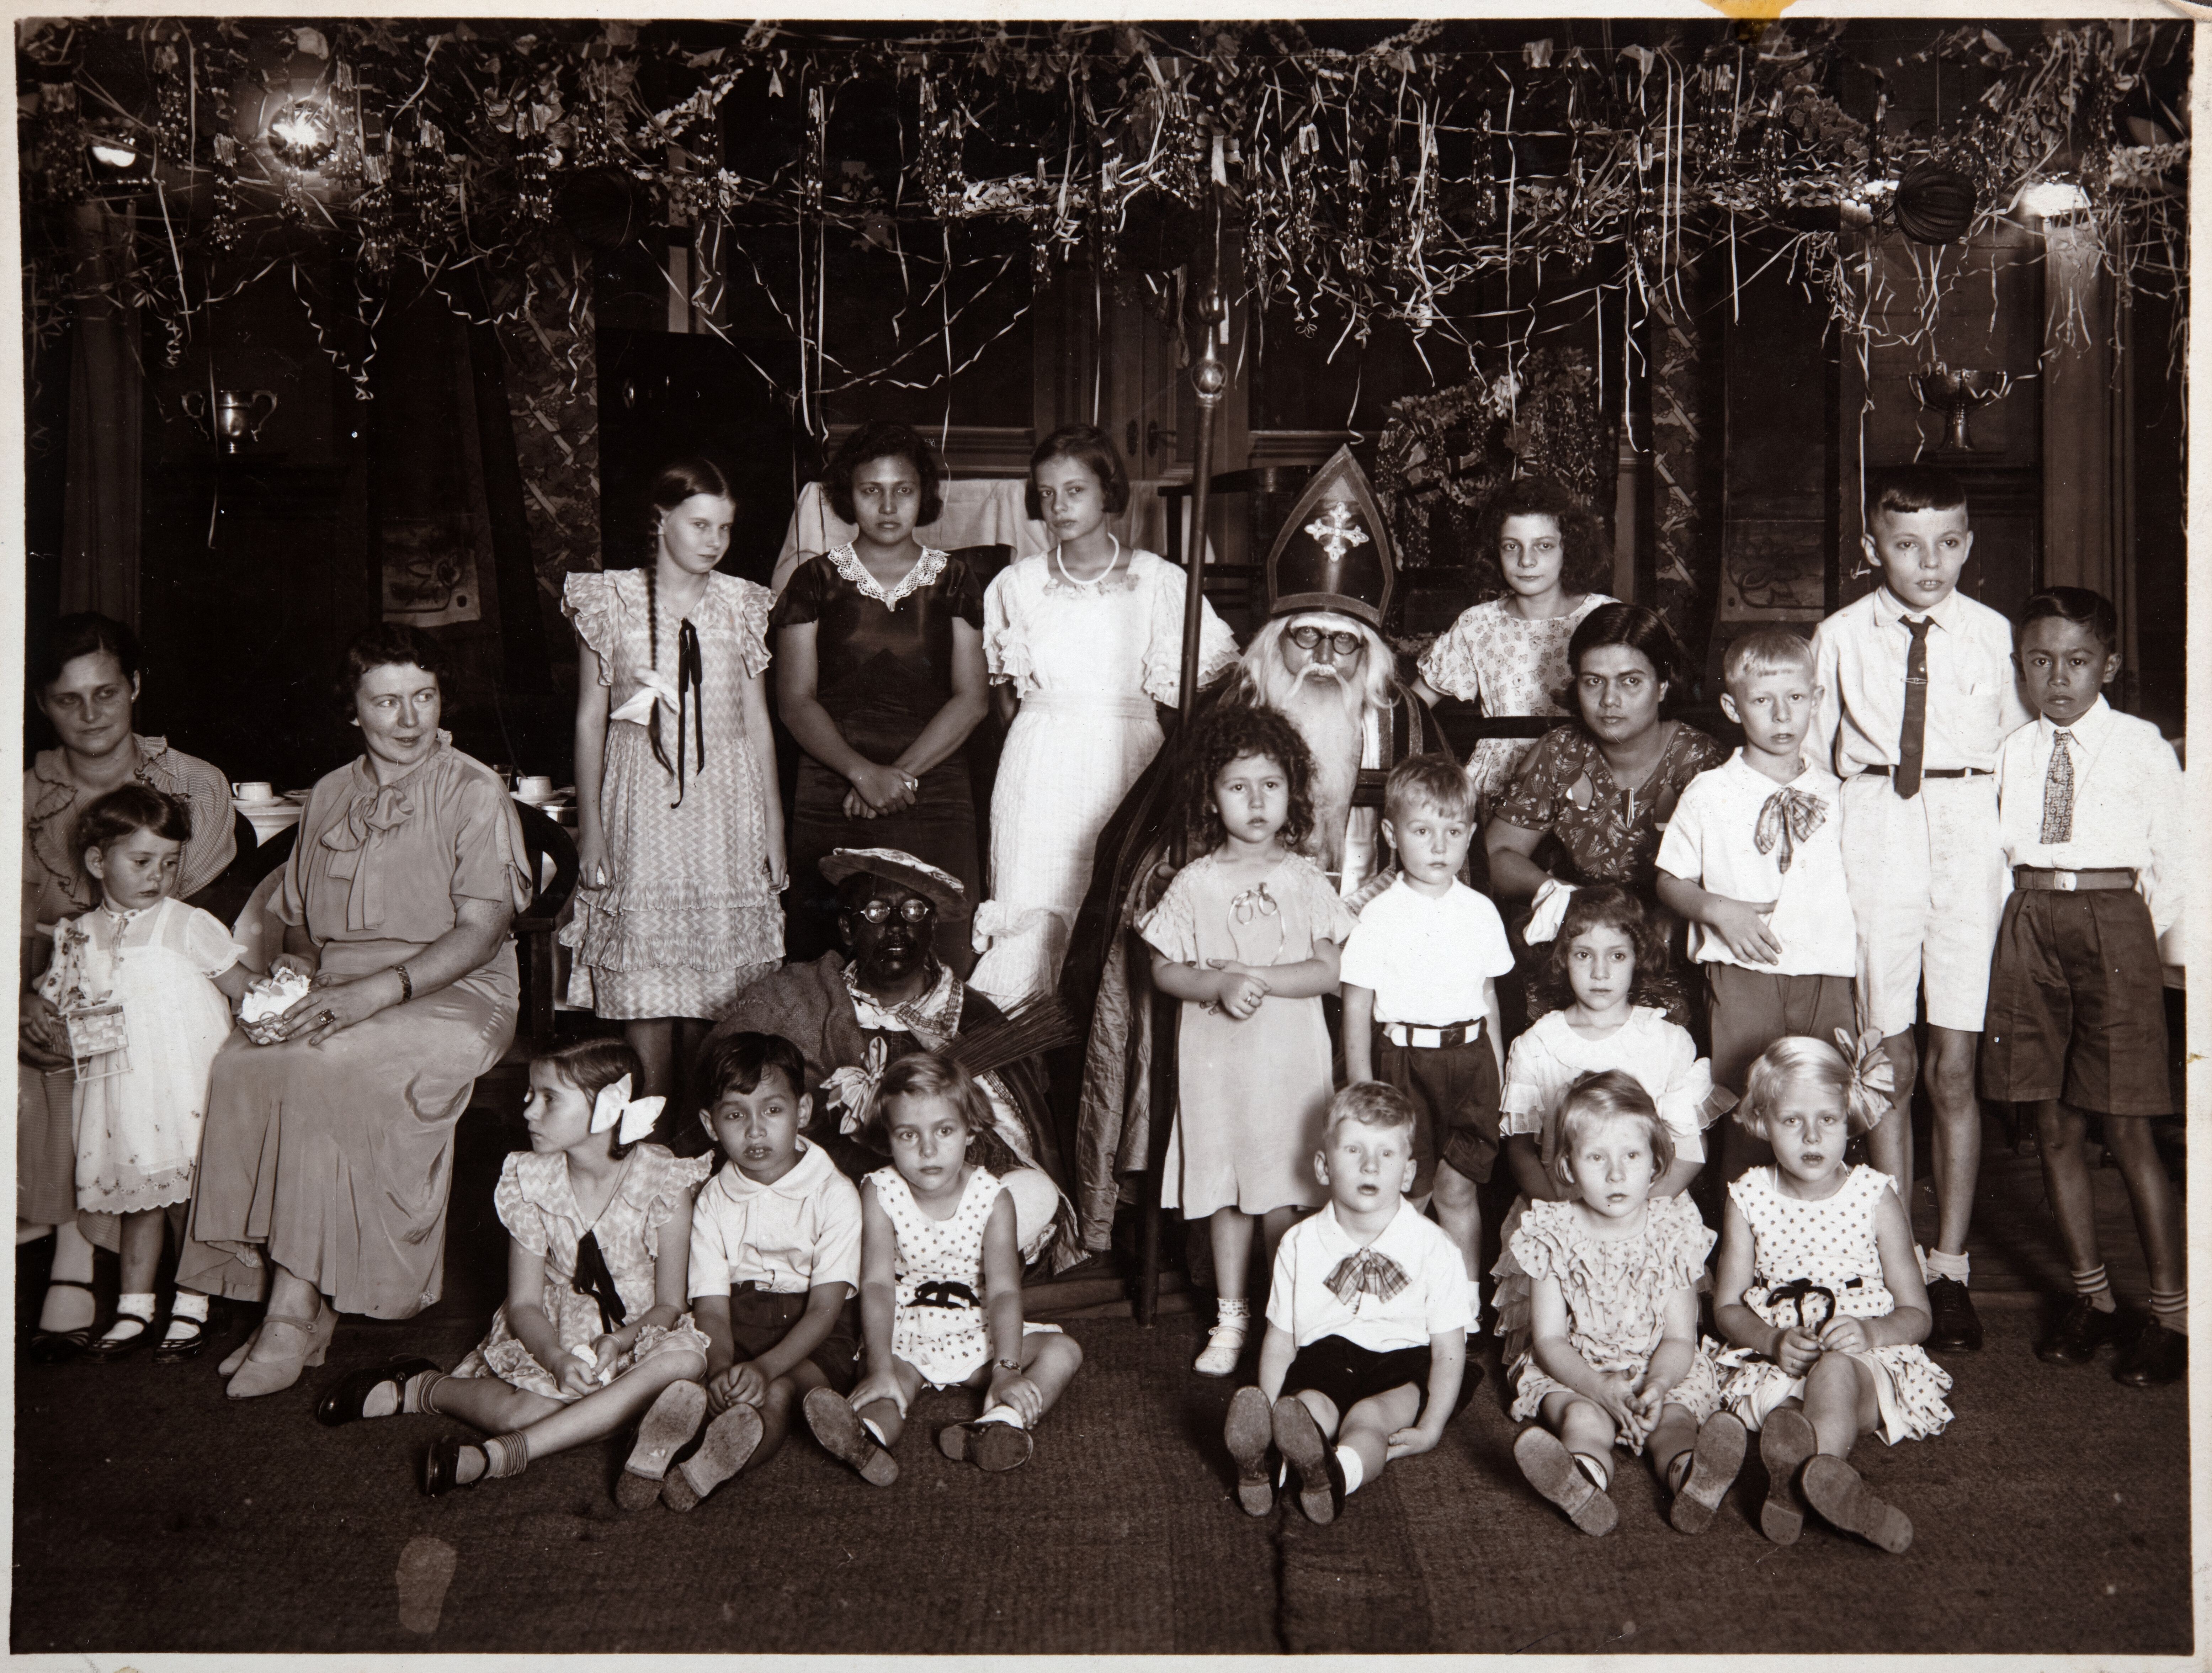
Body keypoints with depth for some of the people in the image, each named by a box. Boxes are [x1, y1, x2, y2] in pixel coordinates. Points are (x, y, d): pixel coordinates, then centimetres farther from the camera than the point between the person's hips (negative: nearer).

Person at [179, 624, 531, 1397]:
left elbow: (481, 931, -11)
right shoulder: (328, 796, 18)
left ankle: (297, 1310, -27)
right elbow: (297, 915, 25)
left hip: (452, 995, -5)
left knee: (322, 1070, -34)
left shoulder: (475, 793, -1)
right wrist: (296, 963, 0)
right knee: (238, 1064, -26)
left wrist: (377, 990, -23)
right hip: (335, 992, 5)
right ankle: (299, 1297, -22)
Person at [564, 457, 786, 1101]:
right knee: (647, 997, -4)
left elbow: (757, 720, 11)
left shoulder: (740, 605, 8)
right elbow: (591, 718, 5)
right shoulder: (612, 601, 3)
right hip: (642, 806, -2)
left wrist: (773, 823, 8)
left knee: (714, 991, 2)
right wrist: (590, 825, 1)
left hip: (726, 805, 2)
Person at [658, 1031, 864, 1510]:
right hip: (739, 1322, 5)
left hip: (813, 1334, -5)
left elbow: (825, 1308, -12)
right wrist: (720, 1370, -26)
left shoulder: (835, 1195, -6)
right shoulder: (713, 1201, 5)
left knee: (775, 1394, -35)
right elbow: (712, 1308, -2)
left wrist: (765, 1367, -29)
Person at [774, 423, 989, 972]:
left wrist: (901, 773, -10)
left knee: (941, 965, -6)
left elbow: (972, 698, 2)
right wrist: (863, 772, -13)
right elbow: (795, 700, 1)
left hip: (934, 799, 0)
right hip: (831, 800, 0)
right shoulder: (816, 581, 8)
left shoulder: (955, 582, 10)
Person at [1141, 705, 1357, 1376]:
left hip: (1292, 1059, -1)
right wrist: (1219, 984, -16)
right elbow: (1165, 970, 1)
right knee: (1224, 1190, 9)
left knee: (1283, 1192, 3)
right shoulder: (1195, 884, 0)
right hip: (1216, 1060, 1)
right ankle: (1231, 1316, 22)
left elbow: (1330, 971, -5)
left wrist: (1259, 978, -16)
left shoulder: (1304, 880, 0)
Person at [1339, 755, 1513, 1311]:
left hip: (1469, 1056, 2)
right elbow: (1357, 1004, -3)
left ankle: (1466, 1295, 19)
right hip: (1403, 1057, -2)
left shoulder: (1480, 912, 6)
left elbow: (1488, 996, 15)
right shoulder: (1381, 915, -4)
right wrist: (1362, 1086, -5)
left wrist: (1498, 1069, 14)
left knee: (1457, 1187, 5)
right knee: (1407, 1190, 2)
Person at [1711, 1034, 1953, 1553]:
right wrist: (1774, 1341, -15)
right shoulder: (1749, 1200, 4)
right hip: (1777, 1364, 2)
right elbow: (1727, 1306, 6)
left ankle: (1794, 1477, -57)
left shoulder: (1874, 1197, 0)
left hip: (1870, 1360, -2)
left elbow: (1916, 1314, 3)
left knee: (1835, 1373, -38)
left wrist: (1872, 1331, -20)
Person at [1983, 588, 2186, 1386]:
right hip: (2028, 923, 4)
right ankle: (2091, 1297, 21)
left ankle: (2171, 1314, 9)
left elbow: (2173, 855, 4)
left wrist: (2169, 940, 1)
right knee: (2054, 1124, 7)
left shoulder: (2141, 746, 1)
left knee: (2126, 1129, -4)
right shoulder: (2013, 752, 10)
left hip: (2113, 920, -4)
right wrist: (2015, 923, 8)